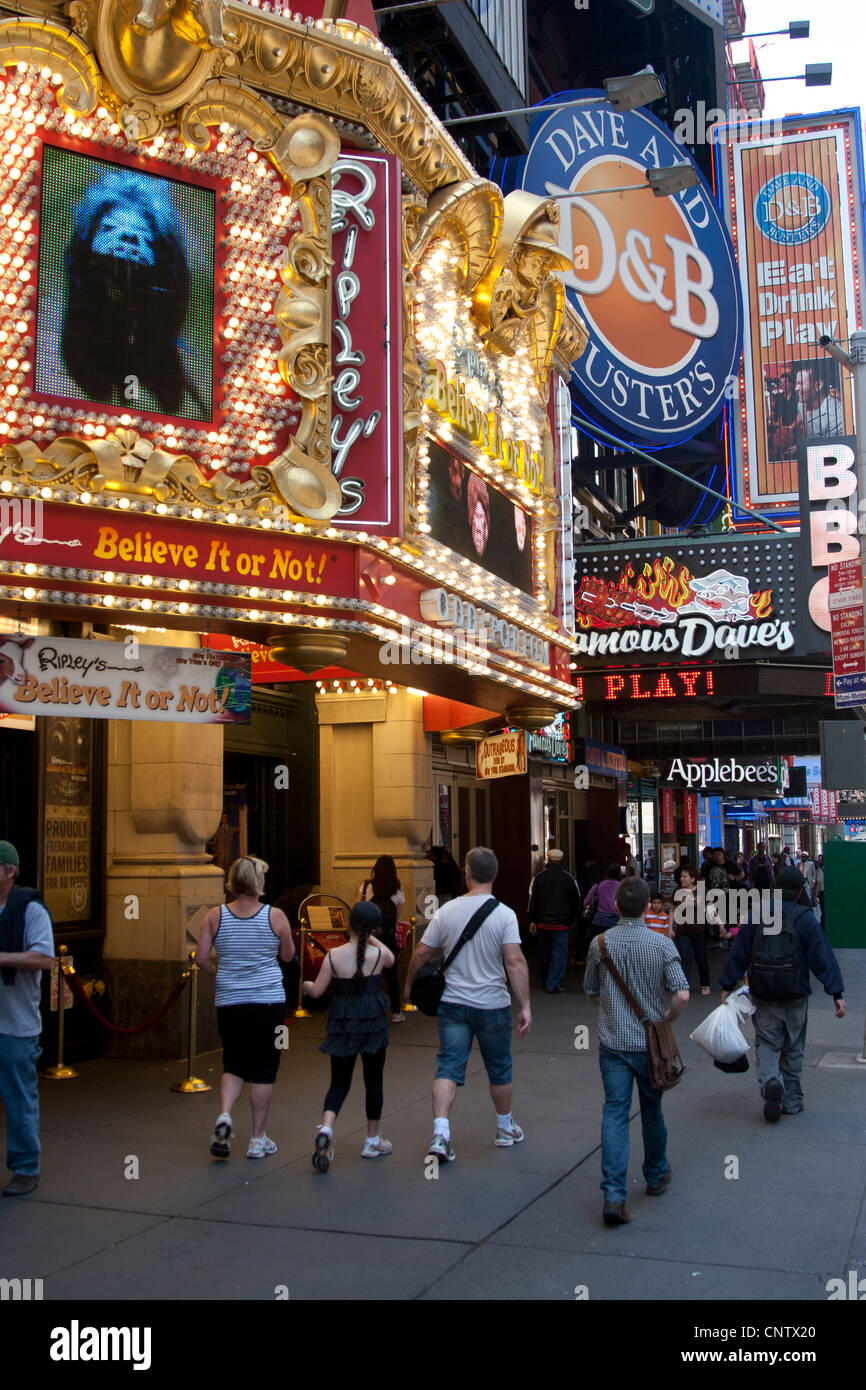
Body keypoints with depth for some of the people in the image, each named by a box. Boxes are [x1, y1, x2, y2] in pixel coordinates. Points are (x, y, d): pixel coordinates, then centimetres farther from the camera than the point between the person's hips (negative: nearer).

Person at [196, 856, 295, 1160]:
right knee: (264, 1069, 8)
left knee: (234, 1064, 17)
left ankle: (224, 1115, -9)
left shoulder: (215, 916, -3)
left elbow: (201, 957, -5)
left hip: (229, 1001, 2)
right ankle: (258, 1139, 14)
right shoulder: (275, 916, -7)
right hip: (269, 1000, -2)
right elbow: (288, 956, 4)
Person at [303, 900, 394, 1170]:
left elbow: (316, 992, -4)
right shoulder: (379, 954, -8)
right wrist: (371, 937, 21)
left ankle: (326, 1128, -15)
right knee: (373, 1081, 13)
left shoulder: (333, 956, -9)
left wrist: (306, 985, 18)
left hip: (342, 1025, 1)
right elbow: (391, 960, 17)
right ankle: (372, 1141, 23)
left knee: (339, 1082, 10)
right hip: (373, 1024, 0)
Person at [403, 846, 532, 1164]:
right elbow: (515, 962, -18)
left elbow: (422, 953, 3)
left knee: (448, 1068, 2)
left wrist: (409, 984, 20)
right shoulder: (504, 914, -11)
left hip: (453, 1004, 1)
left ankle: (441, 1134, -12)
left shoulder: (447, 911, -3)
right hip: (492, 1005, -1)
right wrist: (525, 1006, -15)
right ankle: (506, 1128, 33)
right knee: (499, 1069, 16)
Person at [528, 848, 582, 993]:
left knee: (544, 952, 14)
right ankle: (553, 984, -4)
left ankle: (545, 981, 25)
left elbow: (533, 899, -3)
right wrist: (575, 919, 14)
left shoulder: (538, 877, -2)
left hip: (542, 921, 3)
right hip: (560, 923, -3)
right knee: (559, 952, 1)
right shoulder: (568, 878, -6)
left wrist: (532, 920, 2)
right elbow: (575, 900, 2)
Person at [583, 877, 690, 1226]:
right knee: (652, 1109, 18)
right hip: (649, 1043, 0)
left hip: (612, 1042, 0)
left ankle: (614, 1194, -11)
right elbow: (682, 995, -18)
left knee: (615, 1113, 0)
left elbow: (591, 993, 7)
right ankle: (657, 1177, 37)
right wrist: (665, 1021, 0)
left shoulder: (600, 943, -5)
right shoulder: (662, 945, -11)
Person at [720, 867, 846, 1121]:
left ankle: (770, 1081, -19)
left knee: (766, 1044, 9)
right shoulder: (805, 917, -7)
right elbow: (823, 957, -9)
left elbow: (738, 954, 1)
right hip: (795, 996, -1)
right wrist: (837, 993, -6)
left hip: (762, 996, 1)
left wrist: (727, 986, 9)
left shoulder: (755, 915, -2)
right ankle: (791, 1101, 19)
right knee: (793, 1049, 13)